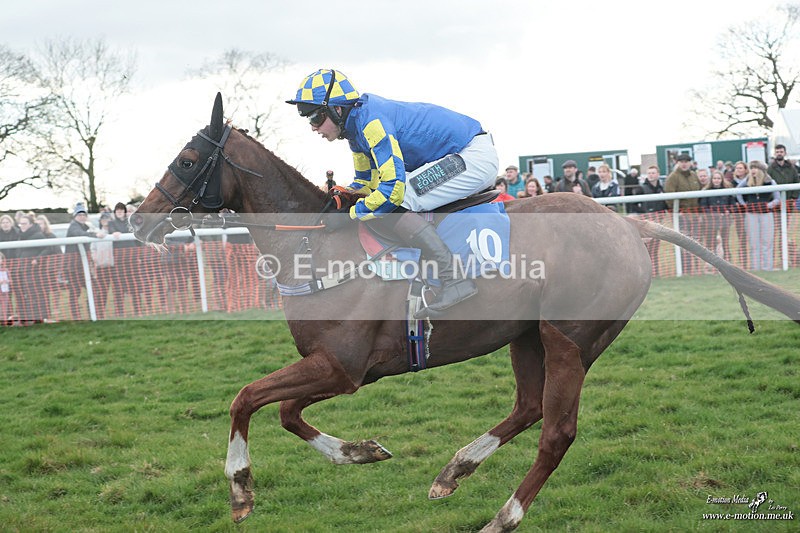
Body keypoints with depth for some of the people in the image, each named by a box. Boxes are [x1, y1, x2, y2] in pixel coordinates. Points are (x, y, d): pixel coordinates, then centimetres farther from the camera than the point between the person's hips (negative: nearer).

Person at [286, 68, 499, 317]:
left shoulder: (372, 121, -23)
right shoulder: (357, 122, 8)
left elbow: (393, 189, -30)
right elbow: (365, 182, 19)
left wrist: (348, 214, -21)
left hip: (476, 156, -11)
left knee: (393, 205, -20)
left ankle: (455, 279, -22)